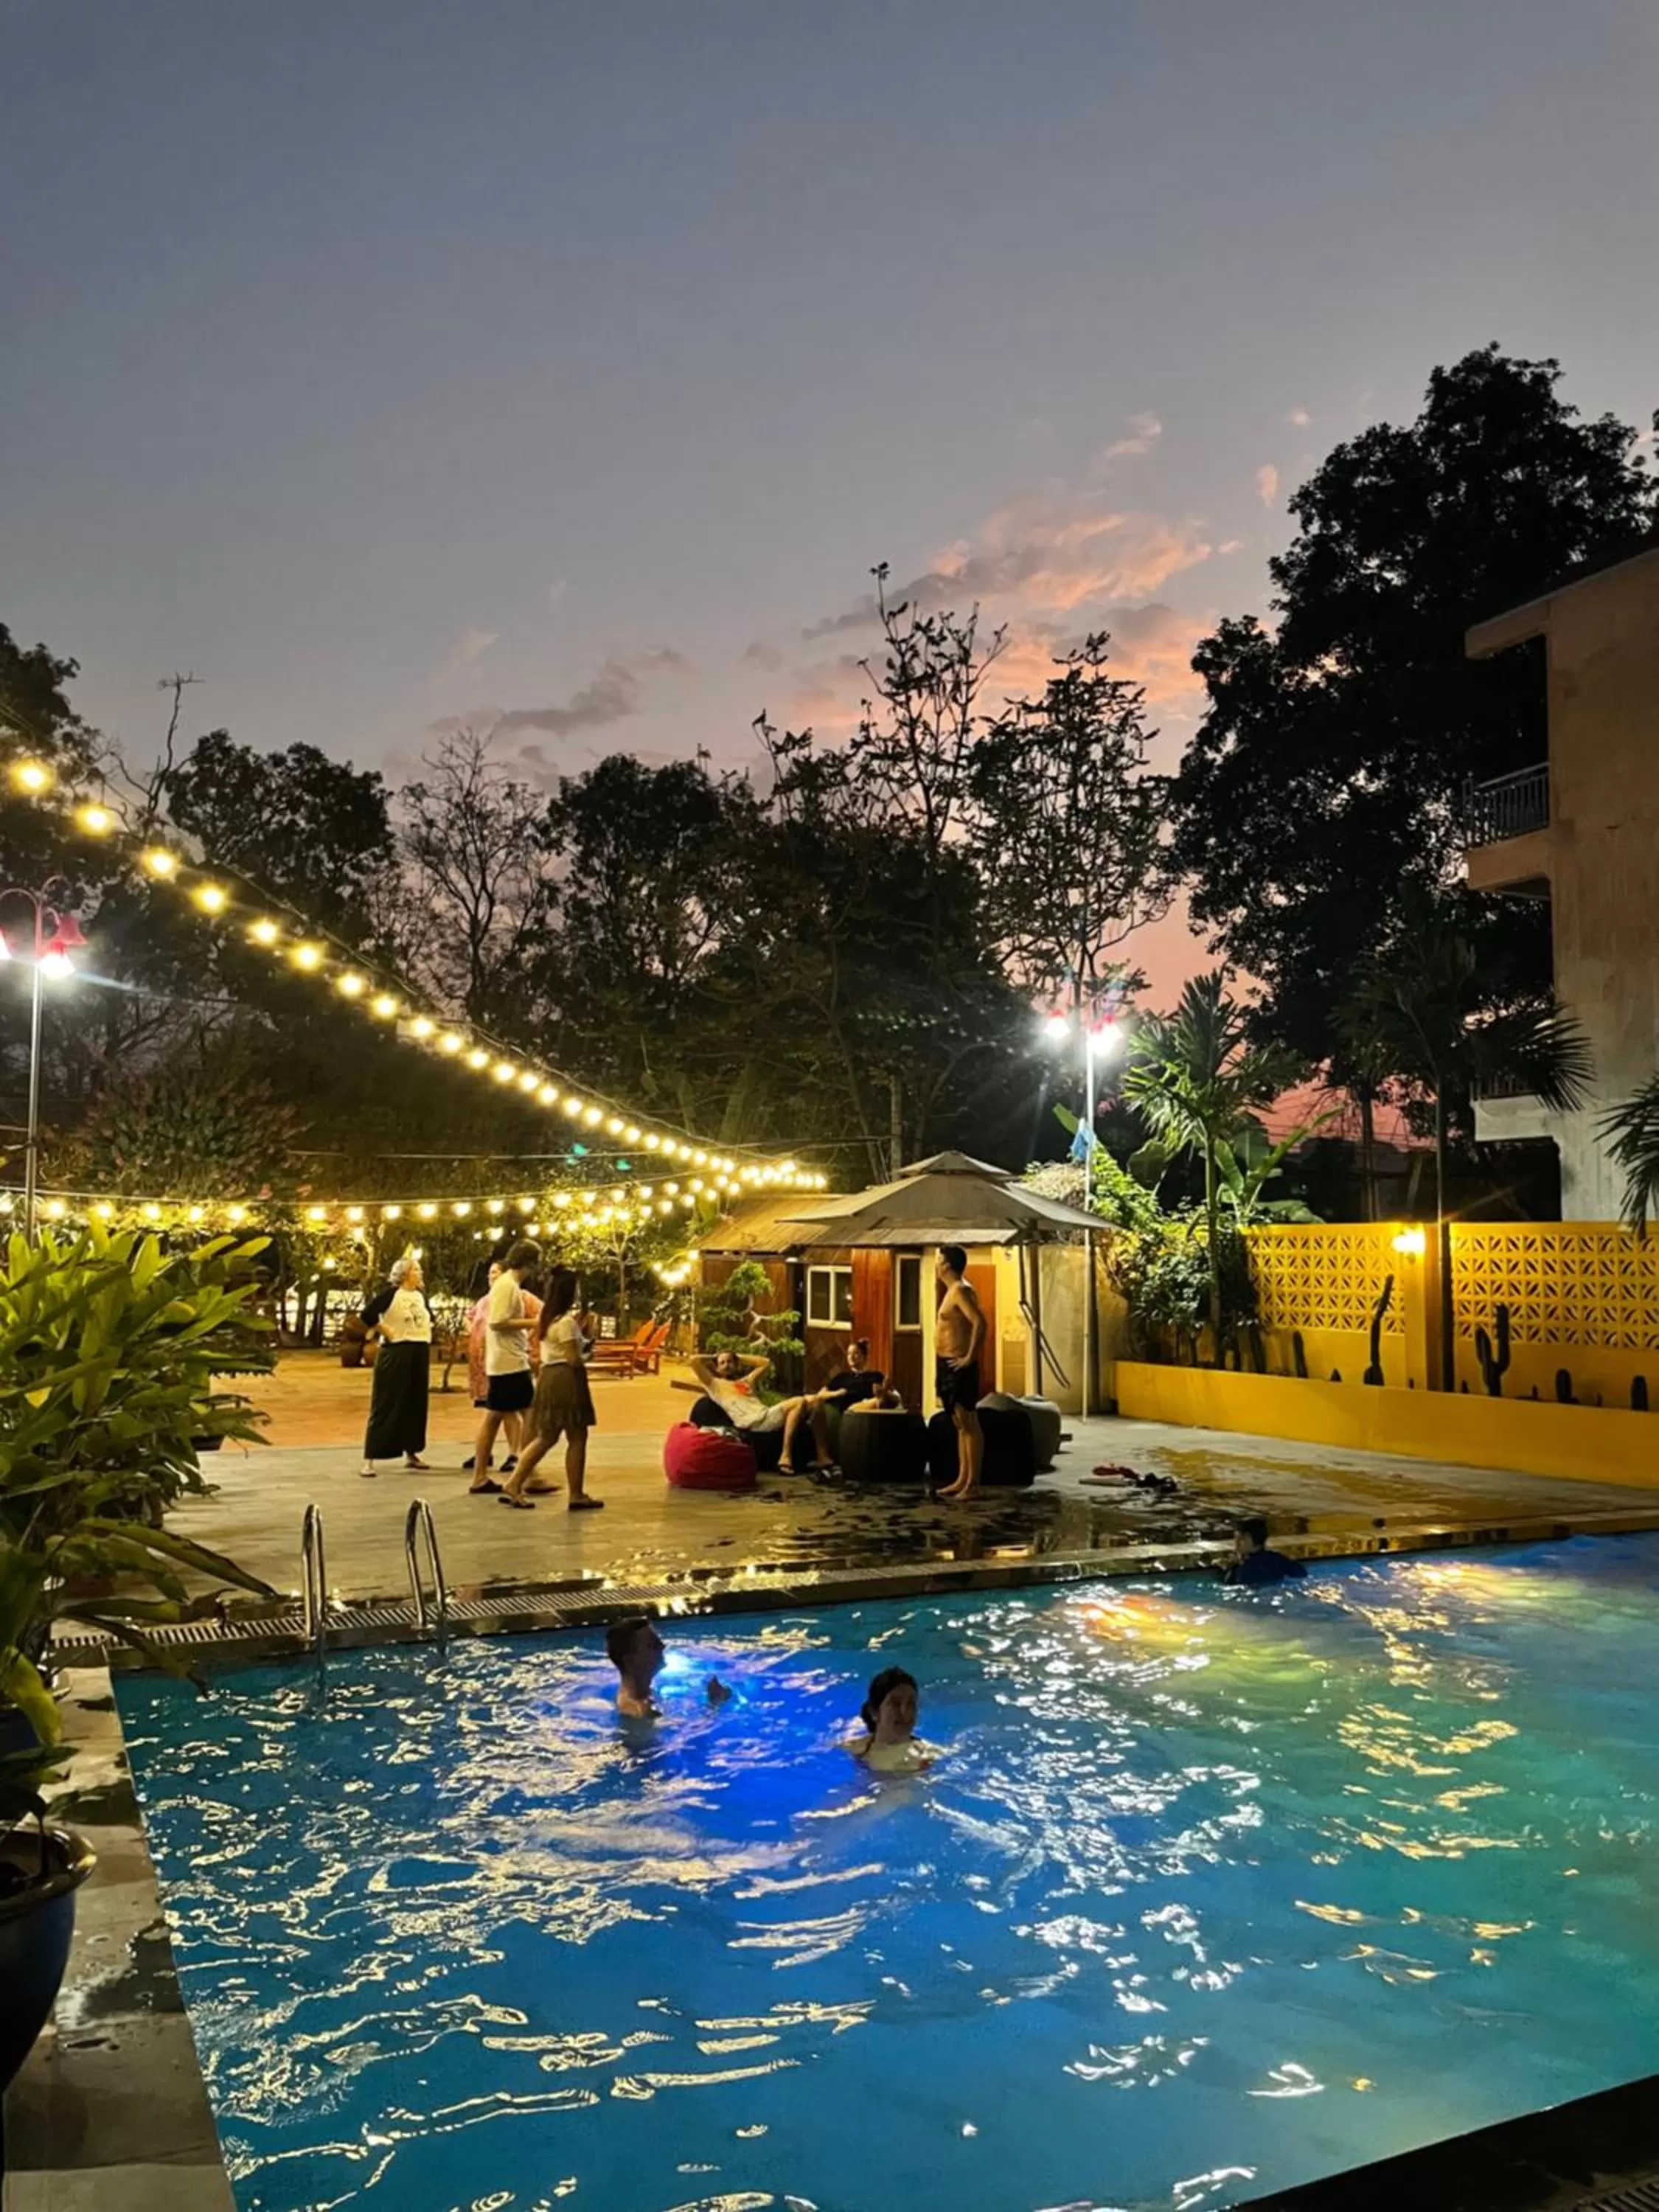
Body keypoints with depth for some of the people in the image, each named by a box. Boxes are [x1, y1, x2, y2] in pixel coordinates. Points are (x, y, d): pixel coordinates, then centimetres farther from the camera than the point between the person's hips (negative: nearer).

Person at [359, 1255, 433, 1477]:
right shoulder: (391, 1293, -10)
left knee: (416, 1405, 11)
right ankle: (369, 1459, -4)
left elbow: (429, 1317, 28)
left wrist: (426, 1331, 10)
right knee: (385, 1406, -6)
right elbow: (367, 1314, -19)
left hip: (420, 1353, 7)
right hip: (395, 1353, -7)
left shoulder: (421, 1295, 10)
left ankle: (411, 1453, 22)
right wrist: (386, 1331, -13)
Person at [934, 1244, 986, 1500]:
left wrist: (970, 1357, -23)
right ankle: (962, 1480, 19)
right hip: (947, 1366, 10)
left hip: (959, 1367, -10)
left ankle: (973, 1483, -3)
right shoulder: (953, 1290, 16)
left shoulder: (961, 1290, -15)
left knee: (969, 1424, -5)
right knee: (959, 1425, 13)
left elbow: (980, 1323, -28)